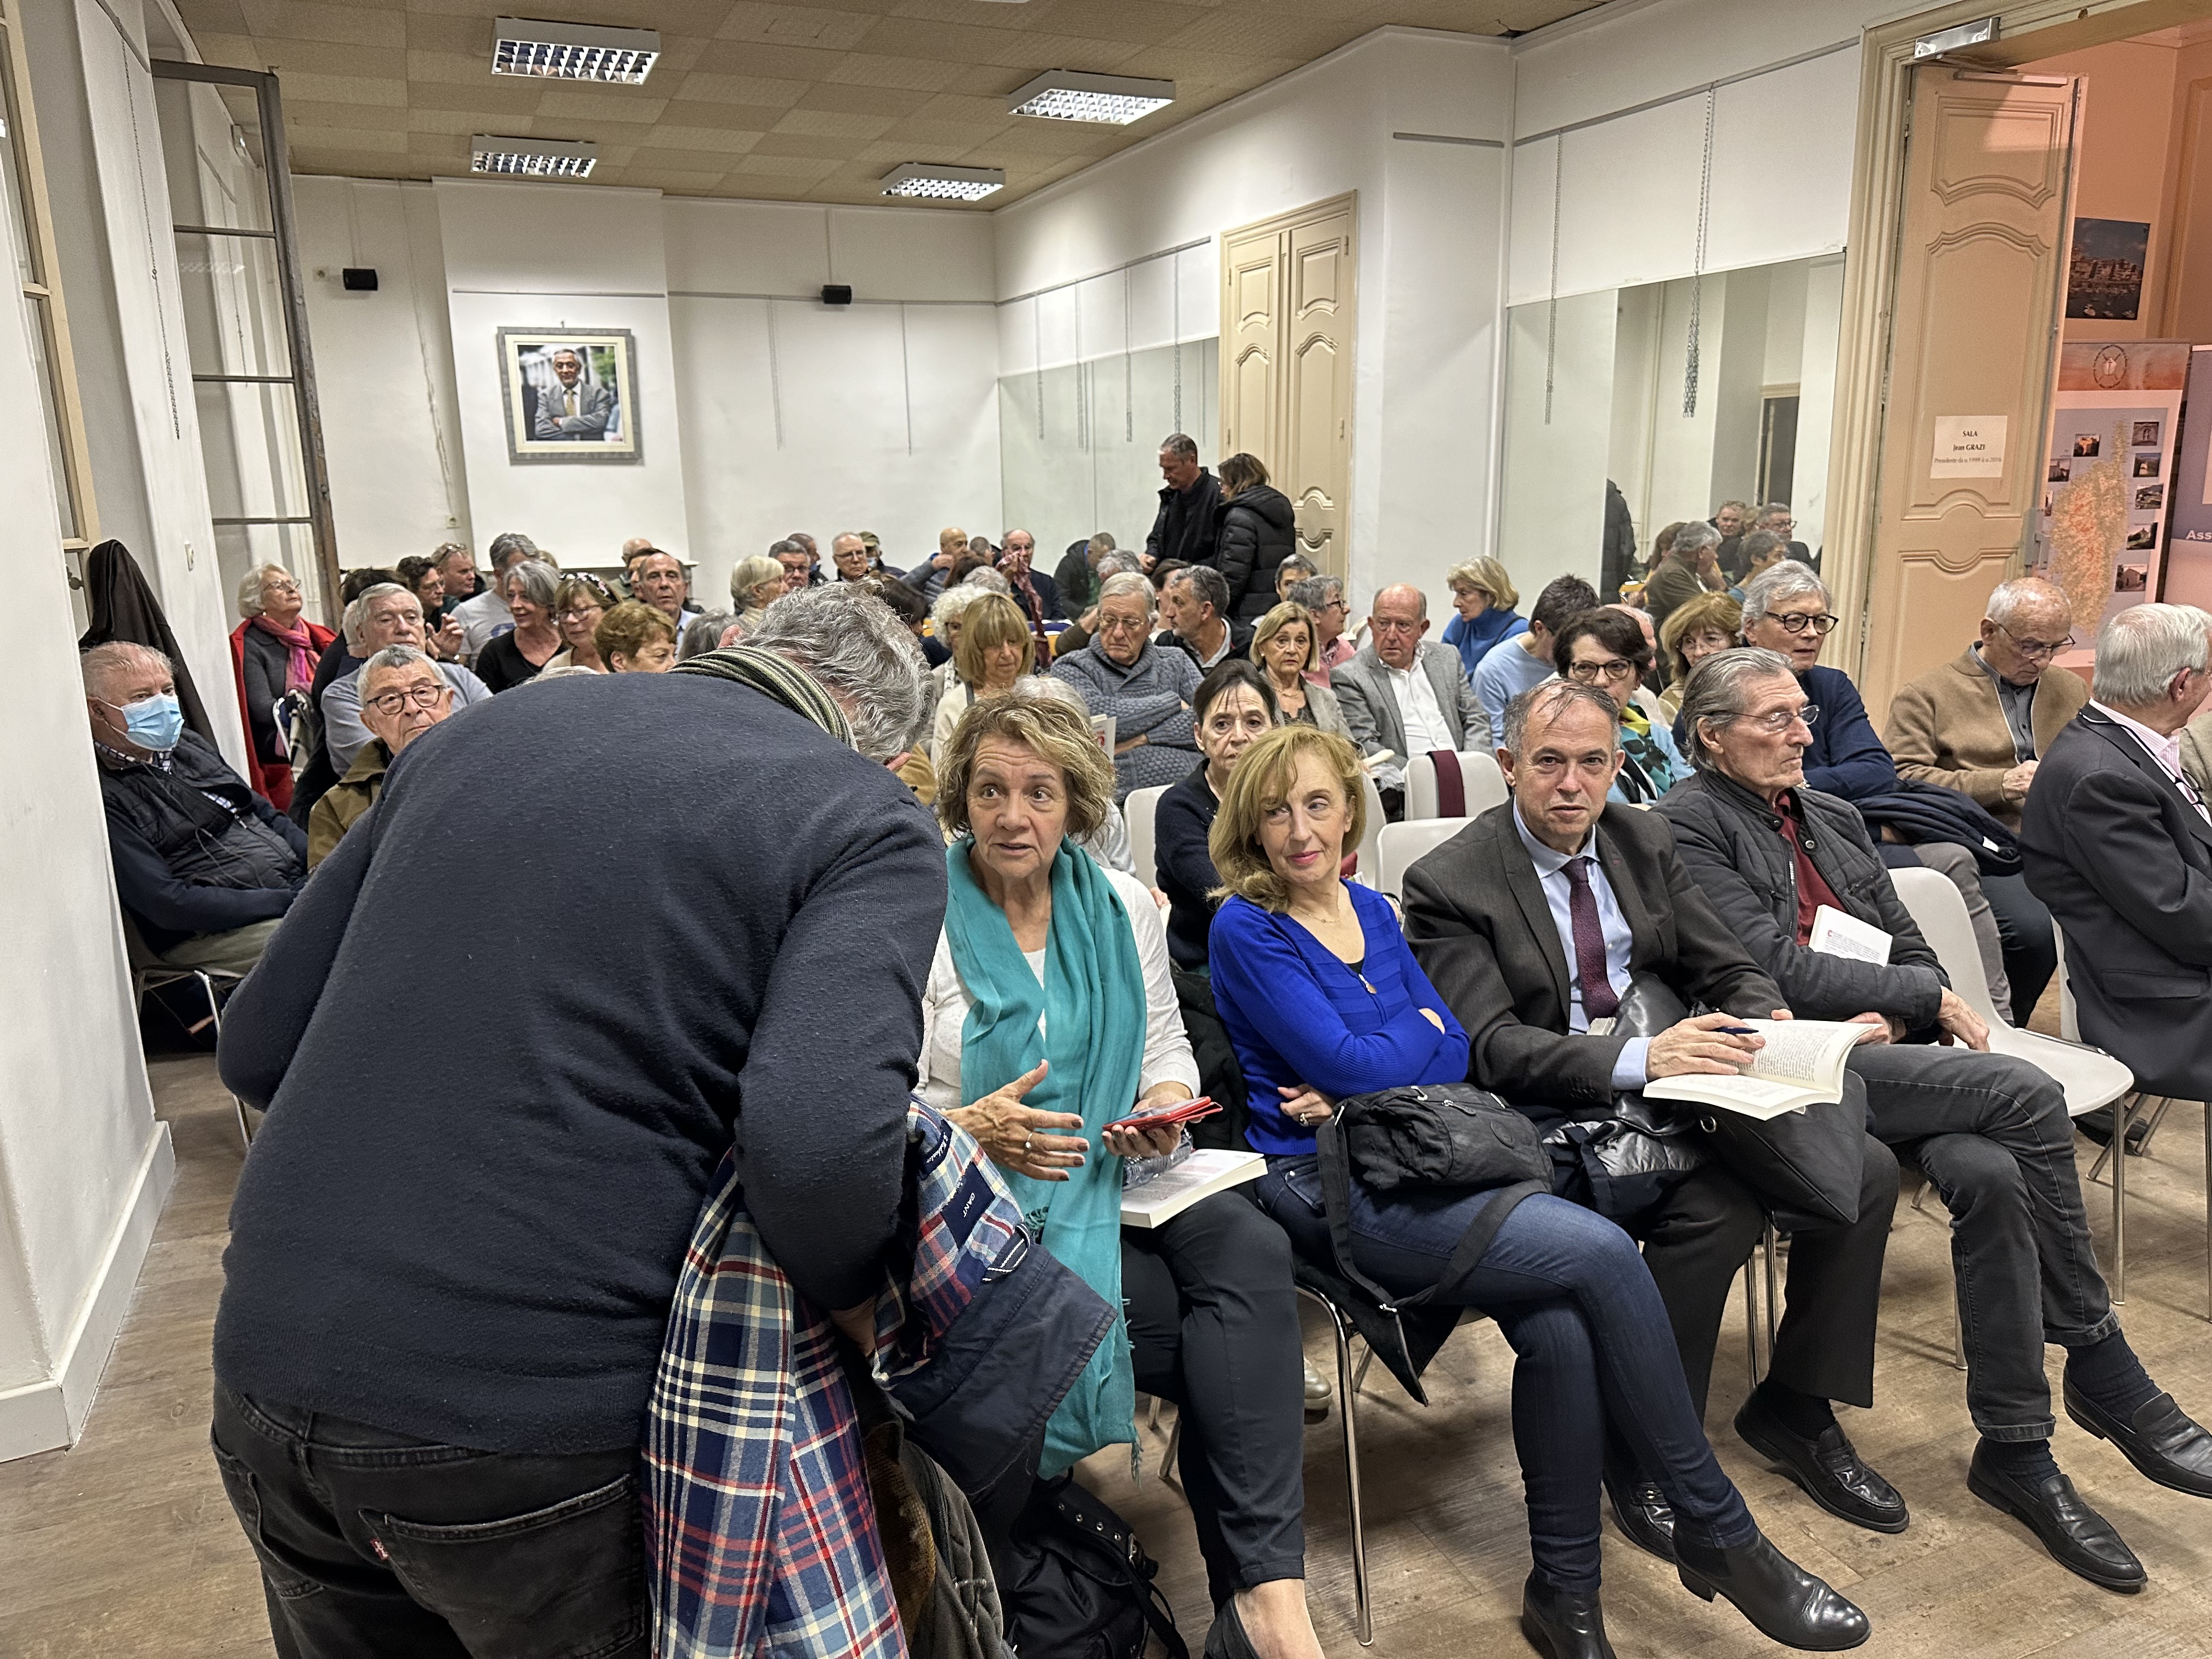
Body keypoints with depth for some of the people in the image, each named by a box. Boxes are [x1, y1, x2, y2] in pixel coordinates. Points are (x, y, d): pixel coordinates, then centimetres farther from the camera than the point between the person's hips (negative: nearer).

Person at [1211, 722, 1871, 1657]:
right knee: (1600, 1254, -21)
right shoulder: (1246, 930, -6)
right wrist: (1416, 1027, 5)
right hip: (1330, 1193, -6)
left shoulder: (1372, 911, 14)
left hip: (1416, 1157, 6)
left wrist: (1364, 1085, -10)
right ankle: (1718, 1535, -3)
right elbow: (1342, 1064, -15)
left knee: (1560, 1328, -23)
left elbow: (1453, 1055, 9)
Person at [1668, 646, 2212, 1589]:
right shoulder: (1688, 822, -3)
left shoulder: (1834, 819, 23)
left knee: (1990, 1174, -24)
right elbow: (1772, 967, -13)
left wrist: (1895, 1018, -4)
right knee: (2024, 1093, -23)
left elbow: (1911, 949, 19)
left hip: (1885, 1053, 6)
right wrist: (1927, 997, -6)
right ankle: (2100, 1367, -7)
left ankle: (2015, 1449, -11)